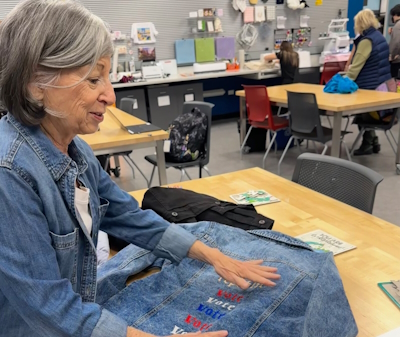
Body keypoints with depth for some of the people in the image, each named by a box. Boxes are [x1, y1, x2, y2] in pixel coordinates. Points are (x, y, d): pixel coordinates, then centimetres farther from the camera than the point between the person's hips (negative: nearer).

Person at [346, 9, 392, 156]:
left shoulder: (366, 40, -19)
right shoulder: (379, 36, 10)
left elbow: (356, 66, -20)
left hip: (369, 86, -9)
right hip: (381, 84, 9)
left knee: (363, 115, 5)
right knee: (367, 114, 20)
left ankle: (368, 144, 15)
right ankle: (373, 142, 24)